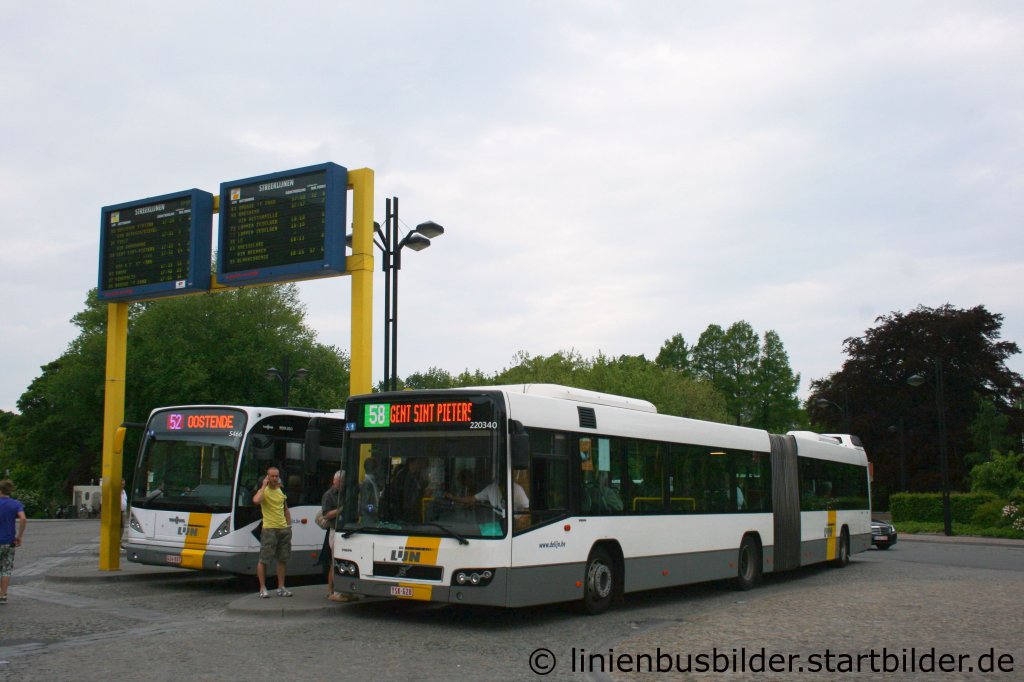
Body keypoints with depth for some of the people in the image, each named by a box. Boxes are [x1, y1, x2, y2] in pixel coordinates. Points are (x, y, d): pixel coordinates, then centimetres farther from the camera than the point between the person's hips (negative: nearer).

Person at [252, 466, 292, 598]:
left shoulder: (281, 491, 13)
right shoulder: (264, 491, -6)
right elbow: (256, 500, -30)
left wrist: (289, 525, 15)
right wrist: (264, 485, -19)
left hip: (283, 529, 7)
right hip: (269, 529, -6)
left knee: (283, 559, 10)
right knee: (263, 560, -5)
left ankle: (281, 587, 19)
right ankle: (262, 588, 2)